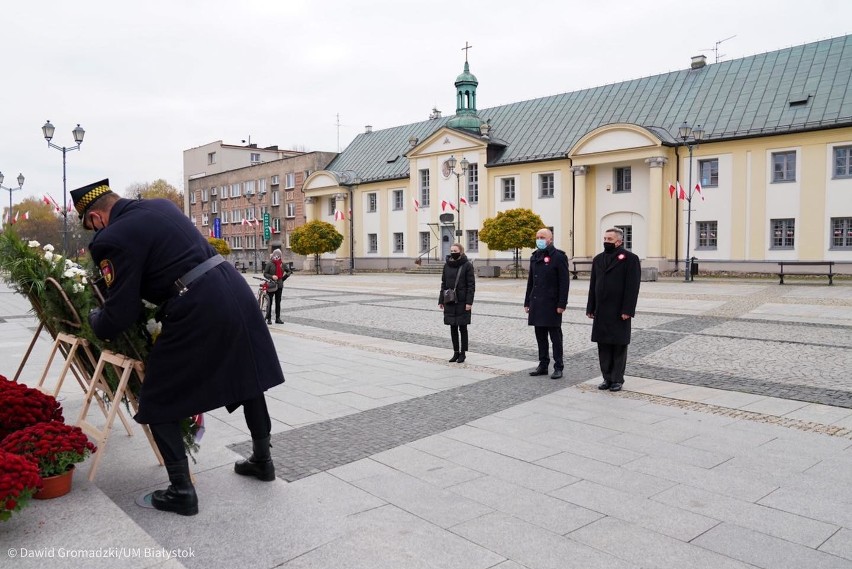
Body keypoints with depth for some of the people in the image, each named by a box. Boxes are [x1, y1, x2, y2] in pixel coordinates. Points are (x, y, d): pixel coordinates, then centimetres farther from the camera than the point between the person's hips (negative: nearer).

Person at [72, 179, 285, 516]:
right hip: (235, 288, 8)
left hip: (197, 309, -8)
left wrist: (94, 322, 18)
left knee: (158, 403, 10)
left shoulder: (112, 239, -5)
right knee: (249, 377, 24)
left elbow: (120, 314, -4)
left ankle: (181, 492, 16)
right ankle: (262, 460, 40)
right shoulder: (162, 206, 17)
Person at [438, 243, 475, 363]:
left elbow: (471, 285, -8)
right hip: (449, 302, 5)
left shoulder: (467, 265, -6)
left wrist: (469, 302, -14)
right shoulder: (447, 265, 7)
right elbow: (443, 284, 12)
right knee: (453, 328, 9)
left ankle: (463, 353, 13)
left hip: (462, 302, -5)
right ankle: (456, 352, 19)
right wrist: (441, 301, 9)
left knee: (462, 327, 3)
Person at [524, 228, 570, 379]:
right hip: (537, 303, 7)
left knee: (555, 337, 1)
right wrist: (527, 302, 15)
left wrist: (562, 304, -16)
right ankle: (543, 365, 21)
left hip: (552, 304, -6)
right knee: (540, 336, 12)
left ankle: (558, 367, 10)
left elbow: (564, 282, -11)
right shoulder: (535, 257, 13)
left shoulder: (559, 257, -7)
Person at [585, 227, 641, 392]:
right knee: (603, 346, 9)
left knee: (619, 347, 3)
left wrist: (627, 310, -16)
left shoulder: (630, 259, -5)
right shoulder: (598, 259, 12)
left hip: (619, 312, -5)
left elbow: (633, 287, -10)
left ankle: (617, 380, 12)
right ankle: (607, 378, 18)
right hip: (601, 312, 6)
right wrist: (590, 308, 8)